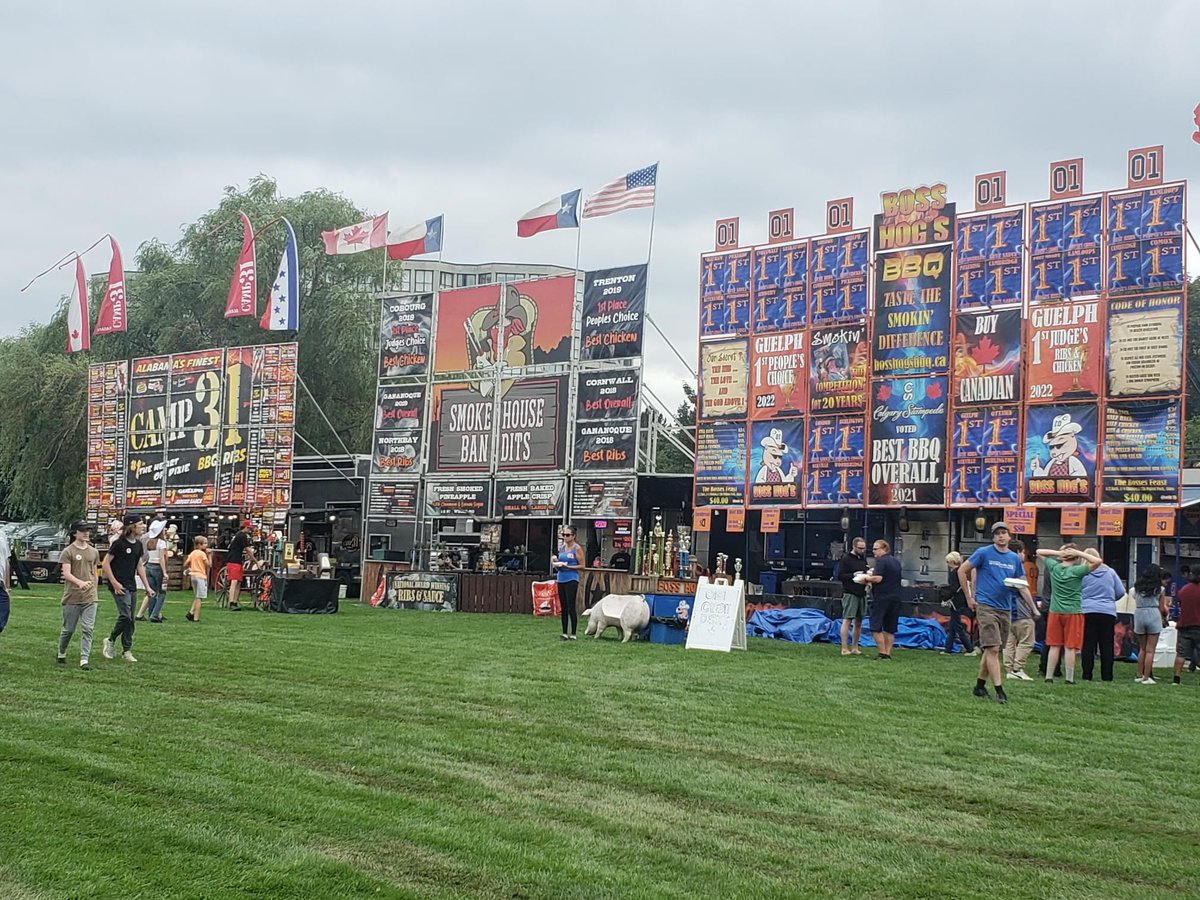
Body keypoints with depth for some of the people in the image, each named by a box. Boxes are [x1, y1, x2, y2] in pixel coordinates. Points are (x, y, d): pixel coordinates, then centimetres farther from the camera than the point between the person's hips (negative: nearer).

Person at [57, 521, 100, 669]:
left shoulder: (94, 552, 11)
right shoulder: (68, 552, -4)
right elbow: (66, 574, -15)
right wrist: (80, 583, -31)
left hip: (89, 598, 4)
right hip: (72, 598, -3)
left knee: (88, 629, -5)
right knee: (68, 629, 7)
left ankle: (84, 660, -6)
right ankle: (61, 655, 28)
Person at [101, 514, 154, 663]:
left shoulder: (138, 545, 10)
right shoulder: (119, 543, -12)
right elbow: (105, 564, -10)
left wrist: (147, 586, 13)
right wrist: (114, 583, -14)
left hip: (132, 586, 7)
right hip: (119, 586, -7)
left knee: (130, 620, 7)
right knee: (125, 616, -17)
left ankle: (127, 651, 13)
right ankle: (110, 641, 5)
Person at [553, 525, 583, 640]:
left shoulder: (577, 548, -6)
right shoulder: (561, 547, 12)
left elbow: (582, 565, -8)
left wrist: (567, 567, -17)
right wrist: (556, 563, 0)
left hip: (571, 579, -6)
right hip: (561, 579, 6)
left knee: (571, 607, -7)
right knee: (563, 608, 9)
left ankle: (573, 634, -2)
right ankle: (564, 633, 14)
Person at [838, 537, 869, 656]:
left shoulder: (863, 559, 17)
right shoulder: (845, 559, -5)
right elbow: (840, 575, -10)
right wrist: (853, 575, -20)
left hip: (861, 593, 7)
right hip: (849, 593, -7)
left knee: (859, 621, 9)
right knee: (847, 620, -9)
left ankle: (855, 647, 16)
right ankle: (844, 648, -9)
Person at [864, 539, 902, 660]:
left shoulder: (881, 561, -11)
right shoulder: (896, 561, 15)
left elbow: (878, 578, -19)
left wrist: (867, 578, -3)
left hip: (882, 598, -8)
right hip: (895, 598, 8)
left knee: (876, 627, -3)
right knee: (890, 629, 10)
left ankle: (883, 653, -8)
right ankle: (888, 653, 8)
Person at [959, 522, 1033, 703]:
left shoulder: (1015, 558, 10)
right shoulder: (984, 553, -4)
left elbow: (1022, 585, 12)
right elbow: (962, 571, 1)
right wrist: (969, 598, 0)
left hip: (1006, 609, 6)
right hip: (986, 606, -6)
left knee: (992, 650, 11)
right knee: (993, 648, -12)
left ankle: (980, 685, 24)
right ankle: (999, 691, -12)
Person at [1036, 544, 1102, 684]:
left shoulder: (1054, 567, -1)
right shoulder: (1077, 571, -12)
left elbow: (1039, 552, 13)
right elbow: (1098, 561, -18)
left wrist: (1057, 553, -1)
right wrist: (1079, 553, -13)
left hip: (1055, 611, 4)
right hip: (1073, 612, -4)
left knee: (1054, 646, 8)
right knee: (1070, 647, 0)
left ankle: (1049, 677, 10)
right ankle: (1069, 678, 2)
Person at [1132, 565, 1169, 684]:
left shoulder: (1137, 588, 8)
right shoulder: (1160, 589, -1)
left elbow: (1136, 604, 4)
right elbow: (1162, 608, -1)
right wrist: (1164, 617, 22)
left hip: (1139, 615, 4)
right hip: (1154, 616, -3)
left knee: (1142, 649, 16)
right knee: (1150, 650, 0)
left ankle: (1139, 675, 18)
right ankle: (1146, 677, -1)